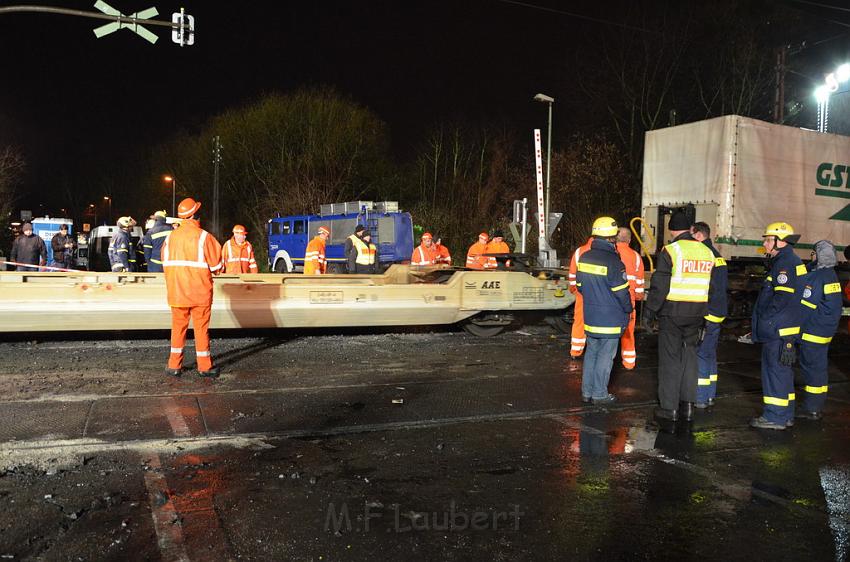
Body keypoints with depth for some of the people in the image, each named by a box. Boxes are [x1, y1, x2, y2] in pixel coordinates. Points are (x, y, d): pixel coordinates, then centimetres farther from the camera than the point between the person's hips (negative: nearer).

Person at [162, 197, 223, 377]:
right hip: (200, 291, -3)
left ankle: (174, 365, 15)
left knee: (178, 327, 12)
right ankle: (205, 366, 11)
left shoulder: (171, 237, 1)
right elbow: (216, 264, -8)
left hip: (177, 291, 3)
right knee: (201, 328, 5)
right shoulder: (204, 236, -11)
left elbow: (165, 262, 7)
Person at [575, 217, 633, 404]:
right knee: (605, 355, 5)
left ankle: (586, 391, 21)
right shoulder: (613, 262, -20)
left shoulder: (584, 258, 2)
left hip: (590, 317, 6)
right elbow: (622, 292, -15)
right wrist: (628, 309, 2)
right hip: (610, 318, -6)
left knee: (591, 352, 16)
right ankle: (600, 394, 13)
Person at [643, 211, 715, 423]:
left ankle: (669, 407, 6)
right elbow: (712, 288, 13)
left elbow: (660, 287, -14)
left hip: (671, 312, -5)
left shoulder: (670, 251, -11)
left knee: (670, 359, 2)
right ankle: (688, 405, 16)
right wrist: (704, 316, 19)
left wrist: (648, 312, -7)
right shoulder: (707, 252, 8)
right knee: (690, 357, 14)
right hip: (696, 314, 5)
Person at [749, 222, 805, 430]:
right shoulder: (793, 261, 18)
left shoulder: (785, 263, -16)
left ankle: (775, 417, 1)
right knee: (783, 371, 16)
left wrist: (765, 318, -14)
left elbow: (782, 297, -24)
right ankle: (786, 414, 25)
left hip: (778, 330, -11)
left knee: (775, 370, -5)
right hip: (785, 329, 11)